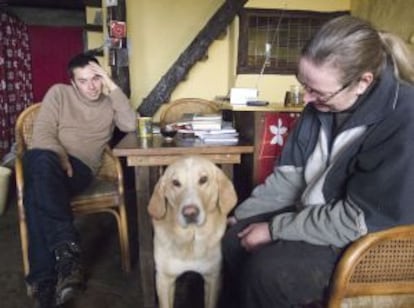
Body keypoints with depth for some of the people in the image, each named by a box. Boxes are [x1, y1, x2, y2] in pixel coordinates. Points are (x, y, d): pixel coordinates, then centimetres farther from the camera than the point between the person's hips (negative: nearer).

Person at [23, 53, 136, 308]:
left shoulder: (109, 102, 15)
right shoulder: (59, 93, 11)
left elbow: (130, 125, -6)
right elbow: (43, 132, 1)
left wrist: (112, 86, -5)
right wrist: (60, 157, -18)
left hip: (82, 167, 0)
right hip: (50, 159, 1)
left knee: (38, 195, -33)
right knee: (41, 160, -39)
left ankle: (46, 283, -31)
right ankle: (67, 246, -42)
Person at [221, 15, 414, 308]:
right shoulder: (323, 103, -5)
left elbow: (358, 219, -25)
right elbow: (291, 173, 1)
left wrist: (275, 229, -21)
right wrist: (241, 214, -2)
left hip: (368, 241, -6)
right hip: (312, 214, 7)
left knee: (267, 270, -25)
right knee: (232, 238, -3)